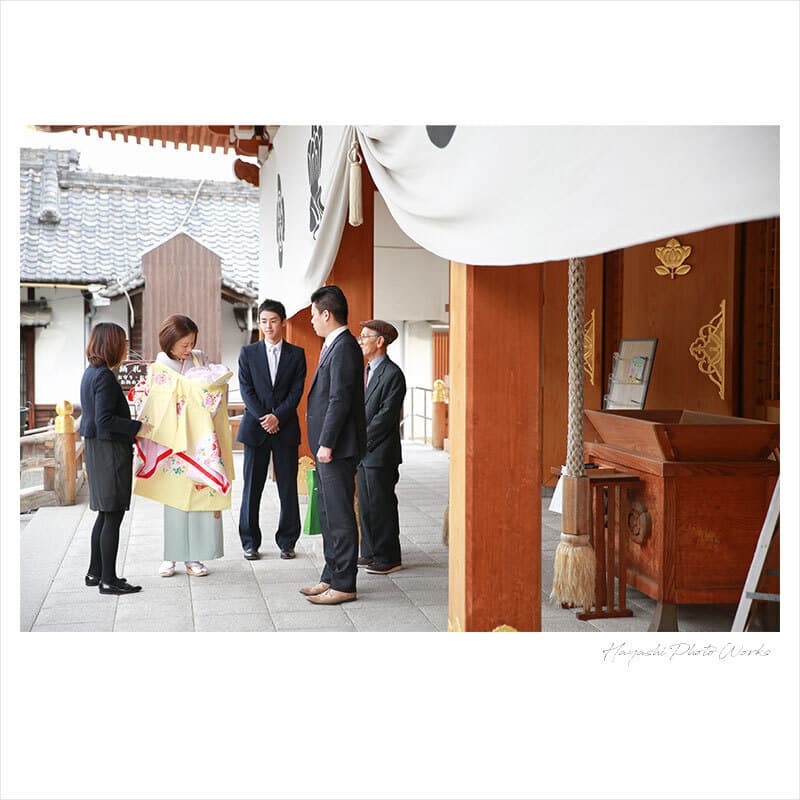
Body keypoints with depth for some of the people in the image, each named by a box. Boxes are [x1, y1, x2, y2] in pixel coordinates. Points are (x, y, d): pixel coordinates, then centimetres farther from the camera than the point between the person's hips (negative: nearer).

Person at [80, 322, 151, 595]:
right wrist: (137, 427, -15)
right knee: (113, 515, -4)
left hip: (96, 449, 10)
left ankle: (96, 572, 24)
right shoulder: (104, 376, -17)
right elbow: (105, 420, -23)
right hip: (110, 451, -10)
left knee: (105, 514, 17)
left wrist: (131, 428, 19)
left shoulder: (90, 373, 13)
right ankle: (108, 580, 1)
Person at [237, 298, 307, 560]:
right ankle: (250, 542, 11)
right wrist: (263, 418, -11)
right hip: (255, 427, 0)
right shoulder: (248, 353, 7)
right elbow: (246, 389, 0)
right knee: (252, 487, 3)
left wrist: (278, 416, -12)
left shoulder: (296, 354, 7)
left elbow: (297, 391, 0)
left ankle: (287, 541, 12)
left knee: (288, 488, 2)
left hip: (286, 428, 0)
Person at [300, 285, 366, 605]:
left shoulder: (344, 347, -16)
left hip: (337, 447, -11)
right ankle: (331, 576, 25)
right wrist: (322, 444, 16)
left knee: (340, 516, -4)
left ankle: (344, 585, 3)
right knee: (329, 514, 16)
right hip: (328, 446, 11)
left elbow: (340, 400, -21)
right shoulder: (334, 345, 15)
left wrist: (326, 444, -20)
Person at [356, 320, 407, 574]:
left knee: (382, 505, -3)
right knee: (366, 504, 13)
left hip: (380, 452, -9)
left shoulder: (392, 374, -13)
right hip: (363, 451, 9)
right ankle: (370, 553, 23)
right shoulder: (364, 371, 15)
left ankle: (389, 558, 5)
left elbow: (387, 414, -18)